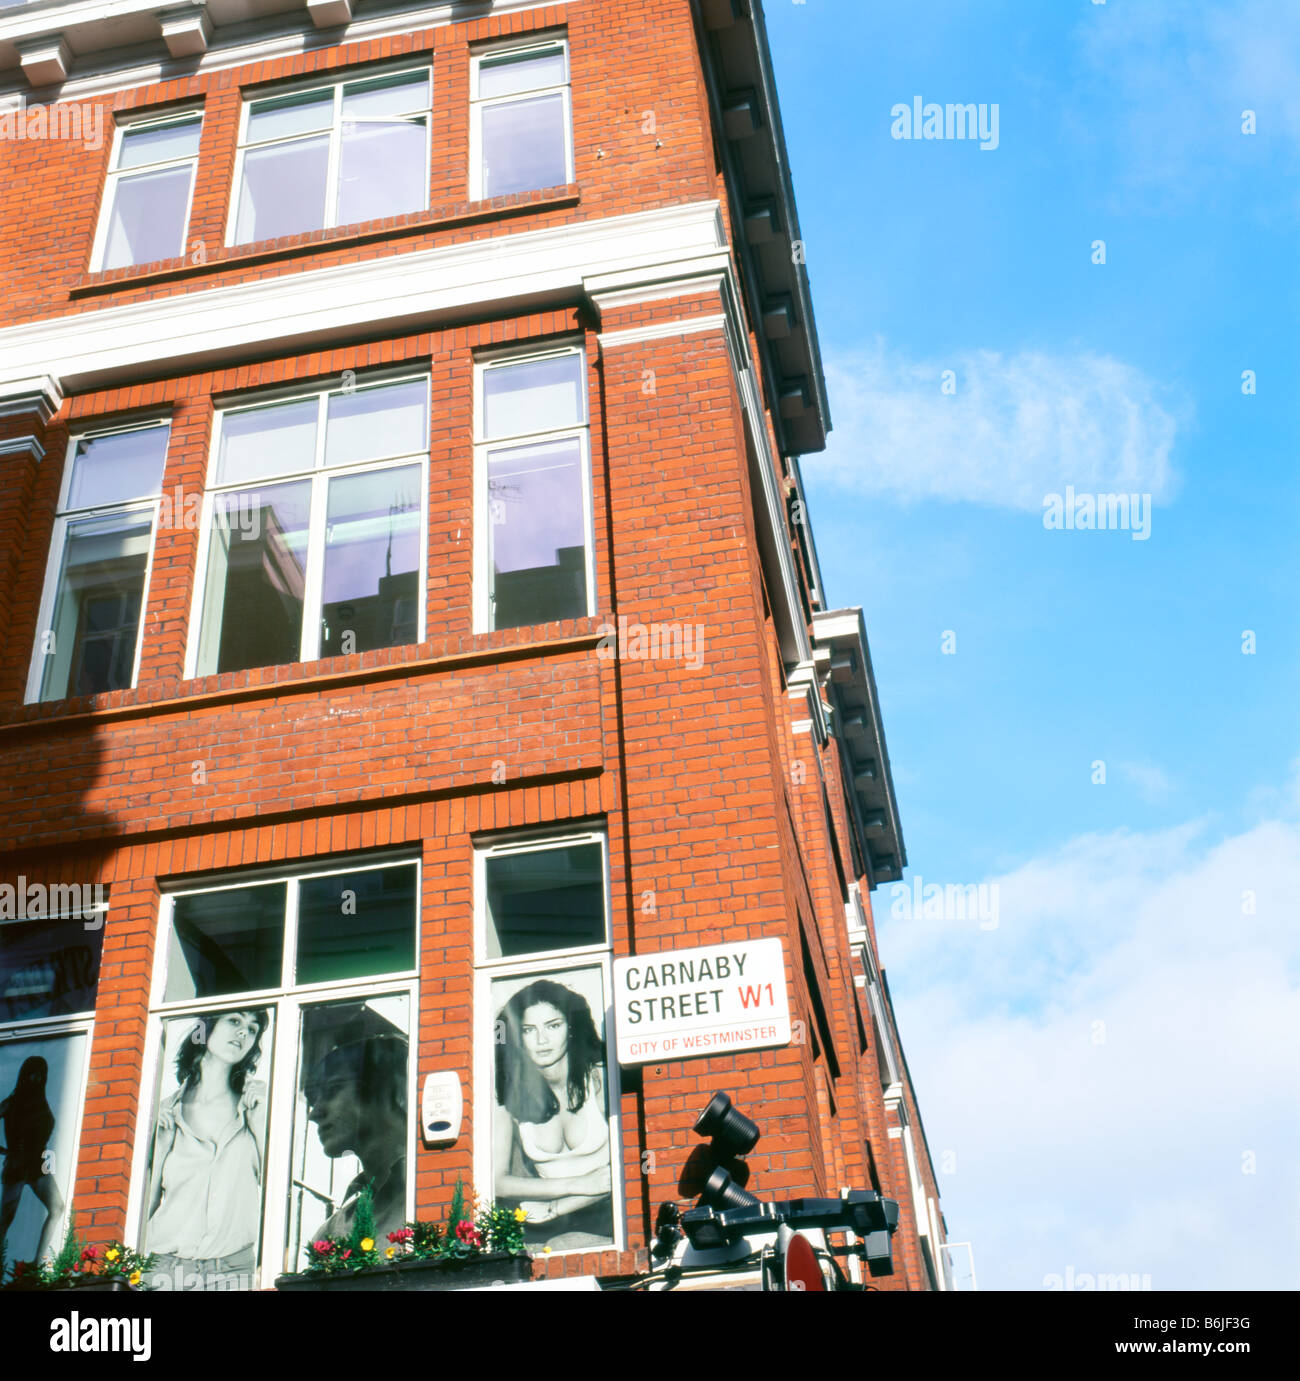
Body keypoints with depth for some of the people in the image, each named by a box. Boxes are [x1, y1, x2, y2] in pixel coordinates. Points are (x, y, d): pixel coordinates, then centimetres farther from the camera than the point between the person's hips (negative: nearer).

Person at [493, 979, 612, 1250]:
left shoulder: (599, 1078, -6)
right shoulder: (509, 1093, -3)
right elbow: (497, 1181, -8)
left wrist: (554, 1209, -16)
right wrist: (579, 1184, -16)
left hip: (601, 1216, -1)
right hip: (543, 1229, 1)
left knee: (564, 1247, -31)